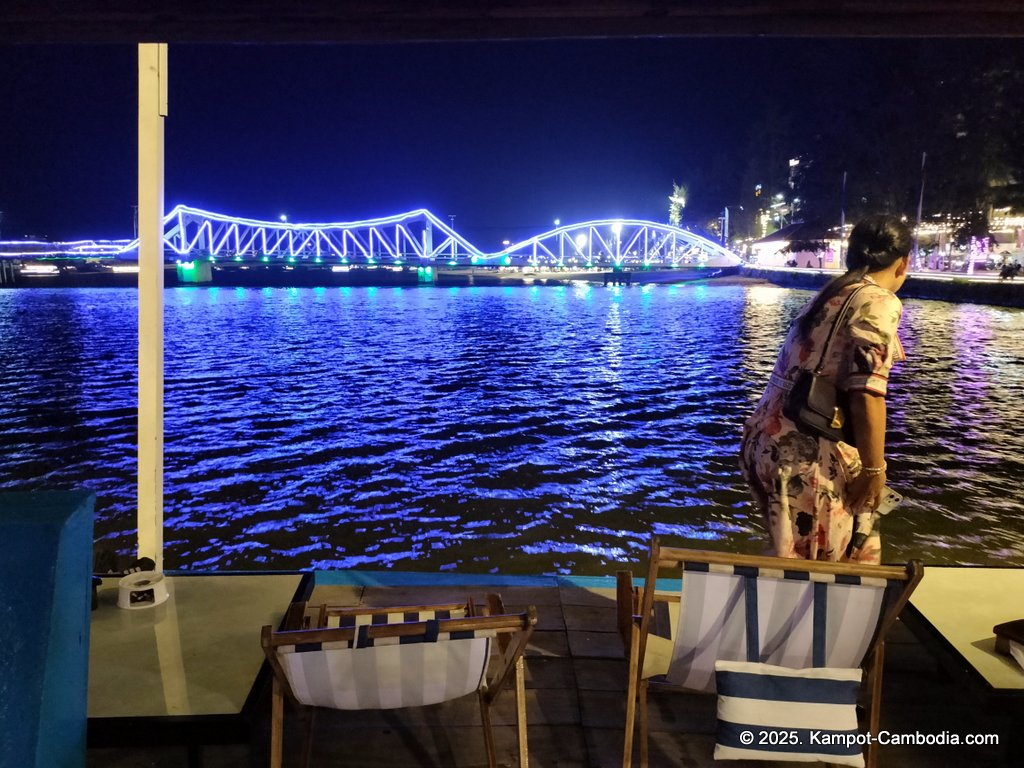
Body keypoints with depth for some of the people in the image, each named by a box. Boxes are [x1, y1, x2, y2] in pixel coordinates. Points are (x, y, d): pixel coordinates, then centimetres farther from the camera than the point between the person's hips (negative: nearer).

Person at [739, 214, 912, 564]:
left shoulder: (828, 295, 17)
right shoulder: (879, 302, -9)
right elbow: (866, 391, -18)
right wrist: (874, 470, -10)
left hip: (768, 441, 8)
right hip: (809, 454, -8)